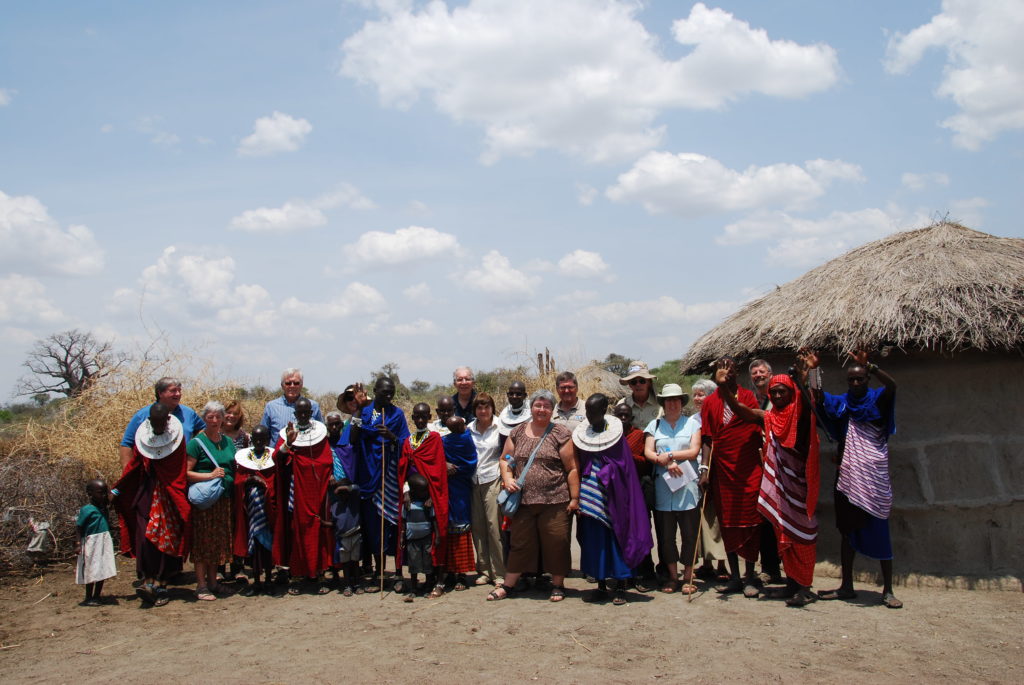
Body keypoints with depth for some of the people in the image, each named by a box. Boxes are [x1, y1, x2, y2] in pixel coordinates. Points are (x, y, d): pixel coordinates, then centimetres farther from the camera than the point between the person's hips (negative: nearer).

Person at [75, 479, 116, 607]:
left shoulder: (103, 508, 8)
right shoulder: (86, 510, -12)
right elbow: (78, 528, -12)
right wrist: (78, 543, -18)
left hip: (105, 542, 7)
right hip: (92, 543, -7)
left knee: (102, 571, 11)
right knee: (91, 571, 0)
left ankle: (97, 596, 23)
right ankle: (89, 598, 11)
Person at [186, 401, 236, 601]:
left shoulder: (228, 441, 13)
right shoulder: (197, 442, -5)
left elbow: (235, 467, 23)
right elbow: (186, 473, -11)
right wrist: (210, 475, -18)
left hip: (224, 499, 6)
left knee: (219, 541, 11)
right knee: (202, 541, -1)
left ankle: (212, 581, 22)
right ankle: (201, 586, 7)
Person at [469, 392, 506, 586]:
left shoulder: (499, 428, 2)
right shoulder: (468, 429, 10)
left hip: (492, 480, -3)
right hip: (473, 481, 3)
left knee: (494, 525, -7)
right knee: (478, 526, 4)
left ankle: (499, 573, 0)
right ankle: (484, 570, 14)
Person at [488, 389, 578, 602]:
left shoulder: (560, 434, -2)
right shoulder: (517, 433, 10)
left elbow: (572, 468, -4)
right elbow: (505, 460, 17)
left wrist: (574, 498, -9)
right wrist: (507, 478, -3)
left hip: (554, 501, -3)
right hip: (524, 500, 3)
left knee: (556, 544, 4)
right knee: (519, 543, 11)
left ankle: (558, 585, 21)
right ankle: (507, 585, 22)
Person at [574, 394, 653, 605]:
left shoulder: (615, 434, -4)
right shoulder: (582, 435, 6)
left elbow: (625, 469, -3)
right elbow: (578, 467, 10)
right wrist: (578, 497, 4)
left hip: (612, 497, -4)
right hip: (591, 496, 4)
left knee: (616, 538, -1)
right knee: (594, 540, 6)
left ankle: (620, 587, 8)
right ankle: (601, 586, 16)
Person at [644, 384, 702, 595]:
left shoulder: (692, 423, 9)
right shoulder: (655, 425, 13)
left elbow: (694, 451, -2)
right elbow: (647, 452, 2)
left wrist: (669, 455, -9)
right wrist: (666, 463, -14)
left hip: (688, 485, -1)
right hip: (662, 486, 2)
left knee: (690, 533, 0)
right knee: (666, 534, 5)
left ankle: (688, 577, 10)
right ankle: (672, 576, 16)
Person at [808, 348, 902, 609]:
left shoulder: (877, 400, -2)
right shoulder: (841, 403, 9)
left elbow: (892, 385, -22)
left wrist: (870, 366, -36)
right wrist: (810, 370, -11)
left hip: (874, 477, -4)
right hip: (847, 477, 4)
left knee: (880, 533, -1)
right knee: (848, 531, 9)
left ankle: (888, 590, 7)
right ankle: (846, 586, 17)